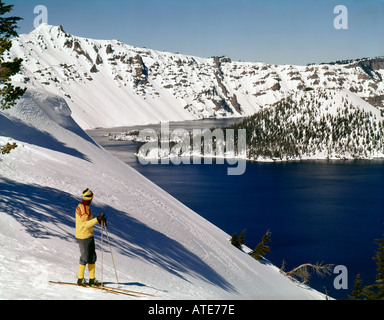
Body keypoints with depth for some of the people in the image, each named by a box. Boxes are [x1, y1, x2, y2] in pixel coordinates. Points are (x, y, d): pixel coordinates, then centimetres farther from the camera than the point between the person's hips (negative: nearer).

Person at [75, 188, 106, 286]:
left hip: (89, 236, 10)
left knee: (92, 258, 10)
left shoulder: (81, 206, 11)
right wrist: (97, 219, -36)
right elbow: (86, 224, -28)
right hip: (83, 237, -10)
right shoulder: (84, 208, -20)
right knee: (85, 258, -1)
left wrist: (99, 220, 9)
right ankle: (80, 279, 11)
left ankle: (92, 279, 15)